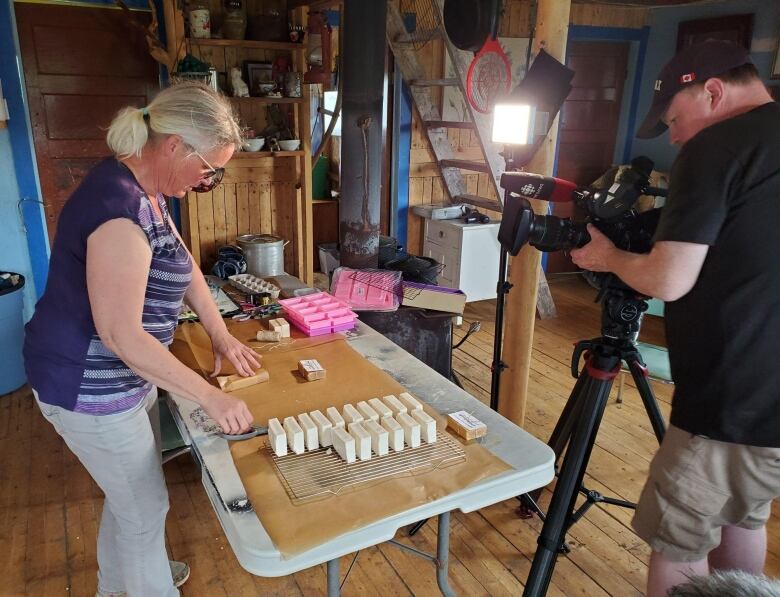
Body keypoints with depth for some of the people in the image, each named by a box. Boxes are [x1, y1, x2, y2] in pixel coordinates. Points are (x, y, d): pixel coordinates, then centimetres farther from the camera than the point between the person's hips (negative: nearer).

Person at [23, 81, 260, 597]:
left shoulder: (145, 192, 2)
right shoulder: (120, 206, -30)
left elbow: (183, 266, 12)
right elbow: (121, 334, -31)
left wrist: (221, 335, 6)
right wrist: (211, 396, -27)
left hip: (124, 376, 10)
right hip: (89, 388, -10)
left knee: (130, 490, 26)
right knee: (146, 508, 9)